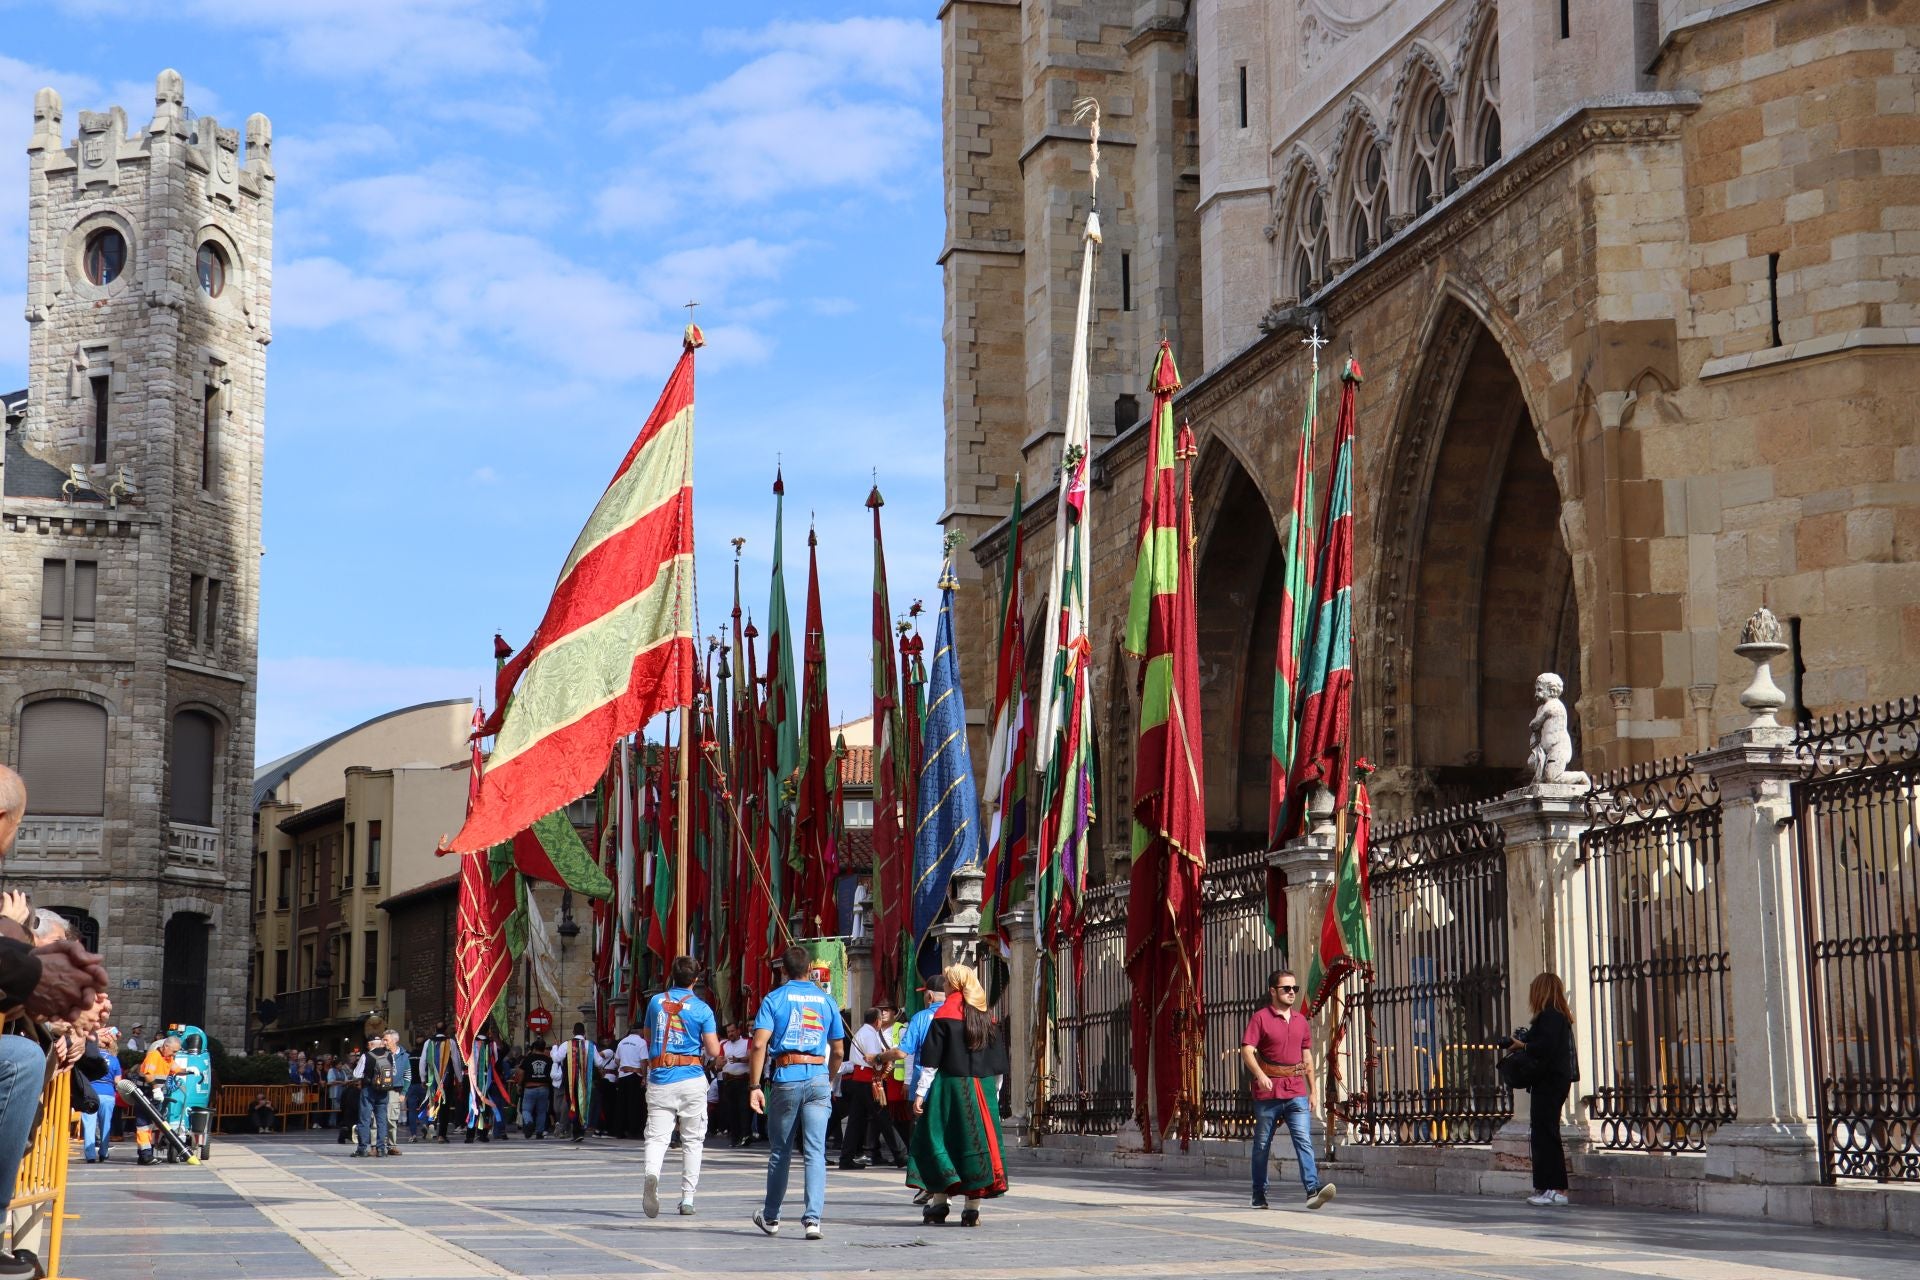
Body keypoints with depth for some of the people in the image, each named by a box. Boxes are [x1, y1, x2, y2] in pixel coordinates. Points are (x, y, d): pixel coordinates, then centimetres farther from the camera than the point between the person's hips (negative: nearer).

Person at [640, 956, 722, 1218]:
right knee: (692, 1140, 10)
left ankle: (651, 1175, -33)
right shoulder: (701, 1008, -4)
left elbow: (647, 1039, 20)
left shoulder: (656, 1002, 6)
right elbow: (714, 1051, -7)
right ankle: (687, 1199, 11)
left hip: (659, 1080, 2)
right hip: (691, 1079, -1)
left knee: (657, 1137, -3)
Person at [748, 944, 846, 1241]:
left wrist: (754, 1086, -8)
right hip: (819, 1078, 1)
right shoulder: (825, 1000, 10)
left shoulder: (774, 999, 1)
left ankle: (771, 1217, 24)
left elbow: (759, 1045, -10)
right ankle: (813, 1218, -14)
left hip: (787, 1077, -1)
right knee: (815, 1152, -2)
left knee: (780, 1152, 11)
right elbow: (838, 1051, 13)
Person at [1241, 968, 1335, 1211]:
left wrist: (1312, 1091, 18)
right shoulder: (1260, 1018, -2)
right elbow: (1246, 1051, -12)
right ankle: (1259, 1195, 19)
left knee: (1304, 1139, -12)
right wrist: (1260, 1075, -29)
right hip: (1267, 1092, -3)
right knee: (1262, 1144, 7)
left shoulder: (1301, 1021, 14)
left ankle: (1313, 1189, -24)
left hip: (1297, 1092, 3)